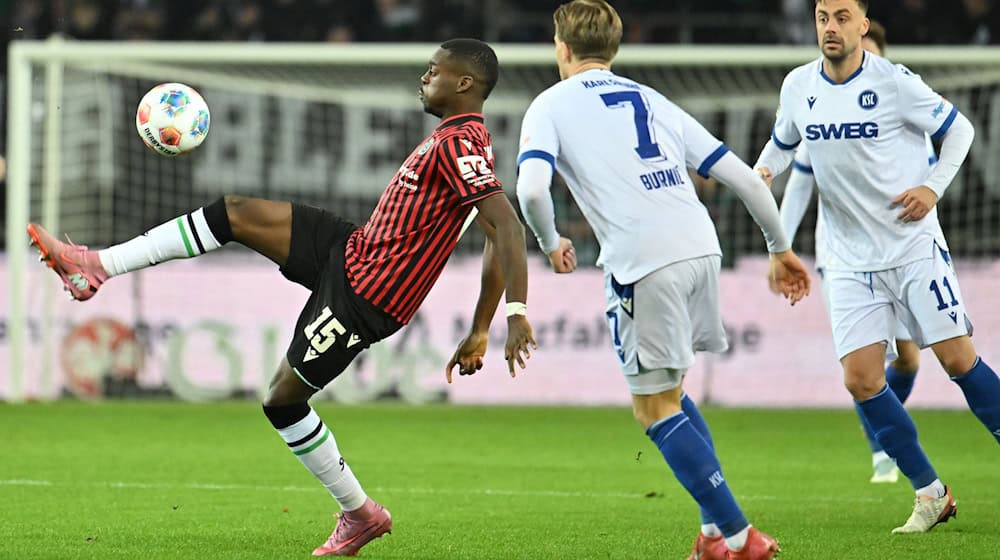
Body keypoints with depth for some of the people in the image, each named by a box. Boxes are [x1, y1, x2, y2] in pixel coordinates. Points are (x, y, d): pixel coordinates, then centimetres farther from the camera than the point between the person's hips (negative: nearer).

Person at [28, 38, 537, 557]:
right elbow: (496, 240, 15)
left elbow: (508, 226, -32)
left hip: (364, 297, -10)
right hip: (352, 248, 10)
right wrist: (479, 331, 15)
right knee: (234, 212, 5)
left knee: (283, 399, 1)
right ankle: (96, 266, 11)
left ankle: (359, 514, 15)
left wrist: (517, 313, -40)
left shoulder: (459, 145, -21)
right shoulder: (460, 138, 11)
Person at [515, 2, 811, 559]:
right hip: (701, 246, 6)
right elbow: (744, 177, 18)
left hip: (643, 263, -6)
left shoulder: (551, 106, 8)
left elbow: (531, 188, -11)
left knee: (656, 410, 5)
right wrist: (781, 248, 28)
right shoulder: (651, 99, 23)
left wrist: (551, 243, 8)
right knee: (667, 392, 23)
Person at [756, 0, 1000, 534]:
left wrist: (932, 187, -12)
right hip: (850, 261, 4)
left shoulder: (894, 82, -11)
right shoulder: (798, 86, 1)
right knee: (861, 380, -6)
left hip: (914, 246, -4)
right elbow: (782, 141, 20)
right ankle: (930, 494, 8)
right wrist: (762, 172, -1)